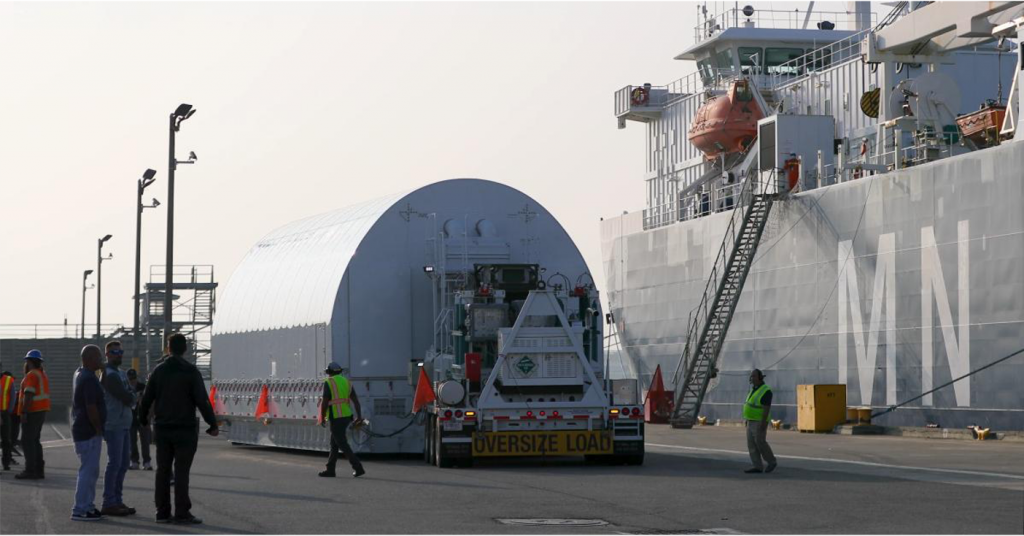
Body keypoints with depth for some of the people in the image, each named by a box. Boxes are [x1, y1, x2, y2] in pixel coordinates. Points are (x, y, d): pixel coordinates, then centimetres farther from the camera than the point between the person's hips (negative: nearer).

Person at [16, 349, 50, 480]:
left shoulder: (31, 375, -13)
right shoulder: (42, 375, 17)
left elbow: (29, 395, -21)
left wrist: (24, 412, -22)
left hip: (32, 411, -9)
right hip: (41, 411, 9)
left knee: (27, 441, -8)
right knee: (34, 441, 12)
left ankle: (30, 471, -13)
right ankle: (39, 470, 9)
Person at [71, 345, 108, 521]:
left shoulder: (80, 374, 12)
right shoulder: (89, 379, -20)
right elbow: (91, 408, -23)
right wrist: (99, 429, -15)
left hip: (82, 429, 11)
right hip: (89, 432, -11)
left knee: (90, 470, 16)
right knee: (88, 470, -8)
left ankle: (88, 506, 22)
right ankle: (80, 510, -7)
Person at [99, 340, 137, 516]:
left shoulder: (120, 373, 18)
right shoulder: (109, 374, -12)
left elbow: (131, 396, 11)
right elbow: (126, 397, -17)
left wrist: (129, 397, -8)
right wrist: (130, 398, 2)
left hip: (124, 424, 9)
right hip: (114, 425, -9)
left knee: (123, 464, 11)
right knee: (115, 464, -9)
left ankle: (117, 501, 16)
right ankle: (109, 504, -7)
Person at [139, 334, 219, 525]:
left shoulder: (159, 370, 4)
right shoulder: (191, 371, -8)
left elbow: (147, 398, 8)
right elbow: (202, 401, -13)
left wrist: (143, 419, 26)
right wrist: (213, 424, -4)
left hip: (162, 429, 4)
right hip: (185, 430, -4)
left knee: (162, 471, 8)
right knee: (181, 471, -4)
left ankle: (162, 512, 7)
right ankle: (182, 512, -7)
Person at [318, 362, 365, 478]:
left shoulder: (328, 383, -8)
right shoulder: (346, 381, 12)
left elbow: (325, 403, -12)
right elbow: (355, 400, 6)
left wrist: (322, 418, -3)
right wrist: (359, 416, 3)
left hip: (336, 418, -8)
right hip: (346, 416, 8)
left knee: (342, 445, -5)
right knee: (334, 443, 16)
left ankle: (358, 468, -12)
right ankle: (330, 469, 18)